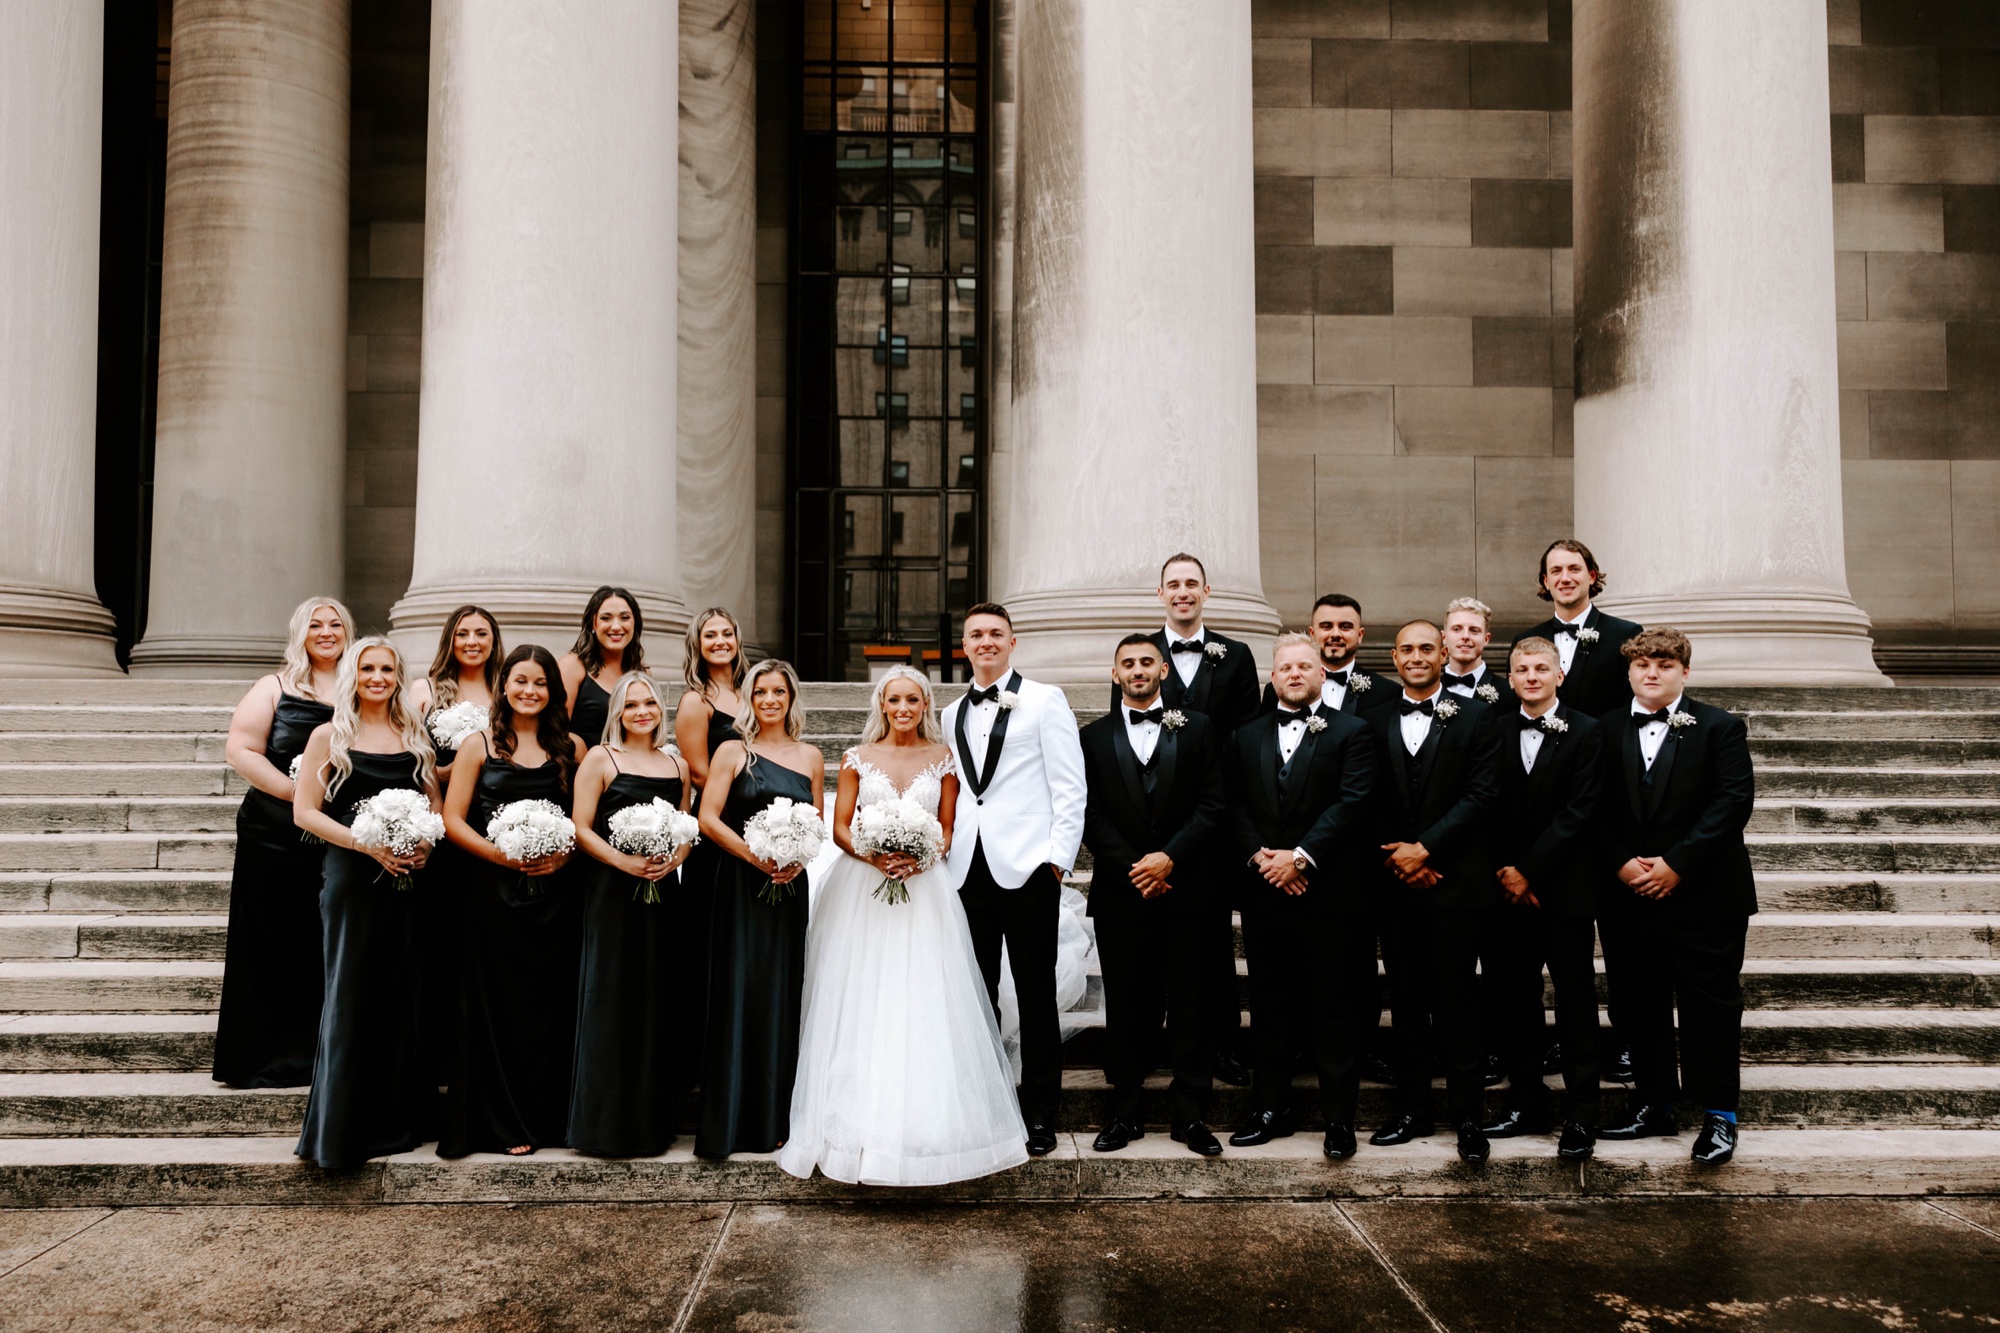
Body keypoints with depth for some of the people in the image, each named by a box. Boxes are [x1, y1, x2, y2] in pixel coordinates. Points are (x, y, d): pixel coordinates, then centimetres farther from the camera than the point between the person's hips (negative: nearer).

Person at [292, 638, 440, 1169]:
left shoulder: (414, 736, 13)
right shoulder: (330, 736, 3)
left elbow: (436, 802, 16)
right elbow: (305, 811, -3)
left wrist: (427, 842, -5)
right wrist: (366, 843, -15)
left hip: (409, 879, 3)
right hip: (352, 878, -3)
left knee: (403, 996, 6)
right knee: (350, 997, -3)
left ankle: (396, 1121, 17)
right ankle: (340, 1130, 5)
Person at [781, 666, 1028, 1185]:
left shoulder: (942, 759, 7)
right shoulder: (858, 758, 6)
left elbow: (946, 830, 8)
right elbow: (840, 827, 3)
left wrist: (921, 857, -12)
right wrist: (872, 855, -15)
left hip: (923, 889, 0)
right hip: (862, 891, 0)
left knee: (921, 1006, -5)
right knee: (861, 1011, -2)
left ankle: (923, 1122, 3)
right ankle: (861, 1129, 4)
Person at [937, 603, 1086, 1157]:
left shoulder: (1044, 700, 3)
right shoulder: (952, 715, 18)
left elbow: (1069, 786, -3)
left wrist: (1059, 856, -11)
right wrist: (942, 853, 7)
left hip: (1027, 868, -5)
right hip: (967, 871, 5)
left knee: (1035, 993, 1)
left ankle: (1040, 1115, 11)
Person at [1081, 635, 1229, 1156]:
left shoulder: (1197, 728, 7)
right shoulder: (1095, 737, 8)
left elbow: (1211, 806, 0)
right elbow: (1091, 816, 1)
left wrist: (1169, 857, -12)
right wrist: (1133, 868, -10)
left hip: (1185, 888, 0)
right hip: (1120, 894, 1)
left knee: (1189, 1007, 4)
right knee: (1125, 1008, 6)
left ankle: (1189, 1115, 12)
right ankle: (1124, 1113, 15)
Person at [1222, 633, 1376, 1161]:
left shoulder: (1350, 732, 2)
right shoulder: (1247, 737, 14)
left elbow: (1353, 800, -9)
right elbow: (1234, 806, 6)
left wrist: (1300, 856, -15)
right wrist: (1258, 856, -10)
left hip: (1330, 894, -3)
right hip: (1264, 894, 4)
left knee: (1336, 1012, 2)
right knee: (1270, 1009, 11)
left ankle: (1340, 1118, 11)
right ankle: (1270, 1109, 21)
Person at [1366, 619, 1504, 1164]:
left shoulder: (1473, 717, 2)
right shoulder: (1377, 722, 10)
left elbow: (1482, 793, -6)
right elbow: (1370, 804, 7)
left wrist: (1424, 848, -12)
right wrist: (1396, 857, -7)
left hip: (1454, 880, -3)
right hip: (1395, 882, 3)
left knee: (1458, 1001, 0)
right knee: (1406, 1000, 9)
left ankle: (1468, 1117, 9)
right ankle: (1412, 1110, 17)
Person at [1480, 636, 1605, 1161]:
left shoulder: (1586, 732, -2)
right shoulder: (1495, 731, 8)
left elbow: (1578, 812, -9)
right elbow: (1490, 811, 6)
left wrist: (1528, 870, -12)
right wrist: (1507, 873, -5)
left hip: (1565, 891, -3)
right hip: (1508, 891, 3)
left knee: (1575, 1003, 2)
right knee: (1511, 1001, 8)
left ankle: (1581, 1113, 11)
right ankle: (1528, 1103, 20)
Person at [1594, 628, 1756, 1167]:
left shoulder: (1721, 728, 0)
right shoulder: (1606, 731, 8)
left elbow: (1734, 800, -10)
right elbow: (1597, 810, 5)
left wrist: (1676, 864, -16)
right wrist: (1623, 862, -11)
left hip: (1703, 897, -3)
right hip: (1628, 898, 3)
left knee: (1710, 1006, 2)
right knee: (1639, 1006, 9)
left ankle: (1719, 1116, 13)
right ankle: (1654, 1106, 22)